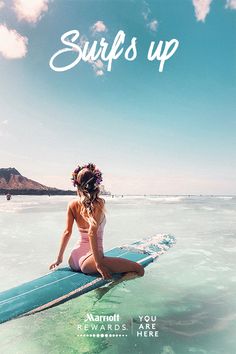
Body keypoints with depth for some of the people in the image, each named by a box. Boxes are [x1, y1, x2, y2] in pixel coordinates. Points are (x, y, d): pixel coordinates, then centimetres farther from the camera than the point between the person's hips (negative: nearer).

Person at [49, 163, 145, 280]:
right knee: (139, 270, -7)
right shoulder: (99, 203, -12)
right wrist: (98, 264, -19)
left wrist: (59, 259, 11)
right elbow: (92, 232, -20)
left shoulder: (72, 204, 3)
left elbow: (67, 232, 3)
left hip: (73, 260, 7)